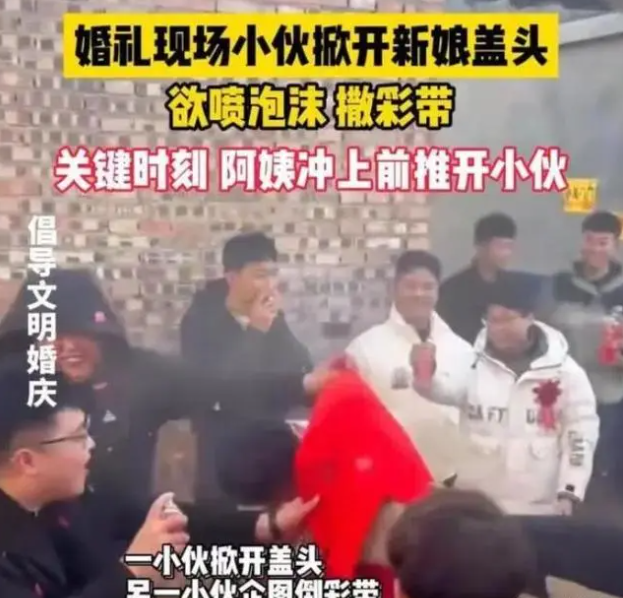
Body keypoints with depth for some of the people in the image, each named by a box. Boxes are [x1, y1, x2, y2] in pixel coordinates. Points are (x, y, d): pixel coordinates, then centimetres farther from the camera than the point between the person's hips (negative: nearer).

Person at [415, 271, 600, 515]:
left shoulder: (565, 371, -3)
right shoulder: (473, 364, -2)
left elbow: (581, 433, 0)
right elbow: (443, 388, -22)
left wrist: (569, 492, -5)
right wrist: (425, 374, -46)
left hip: (538, 508, -1)